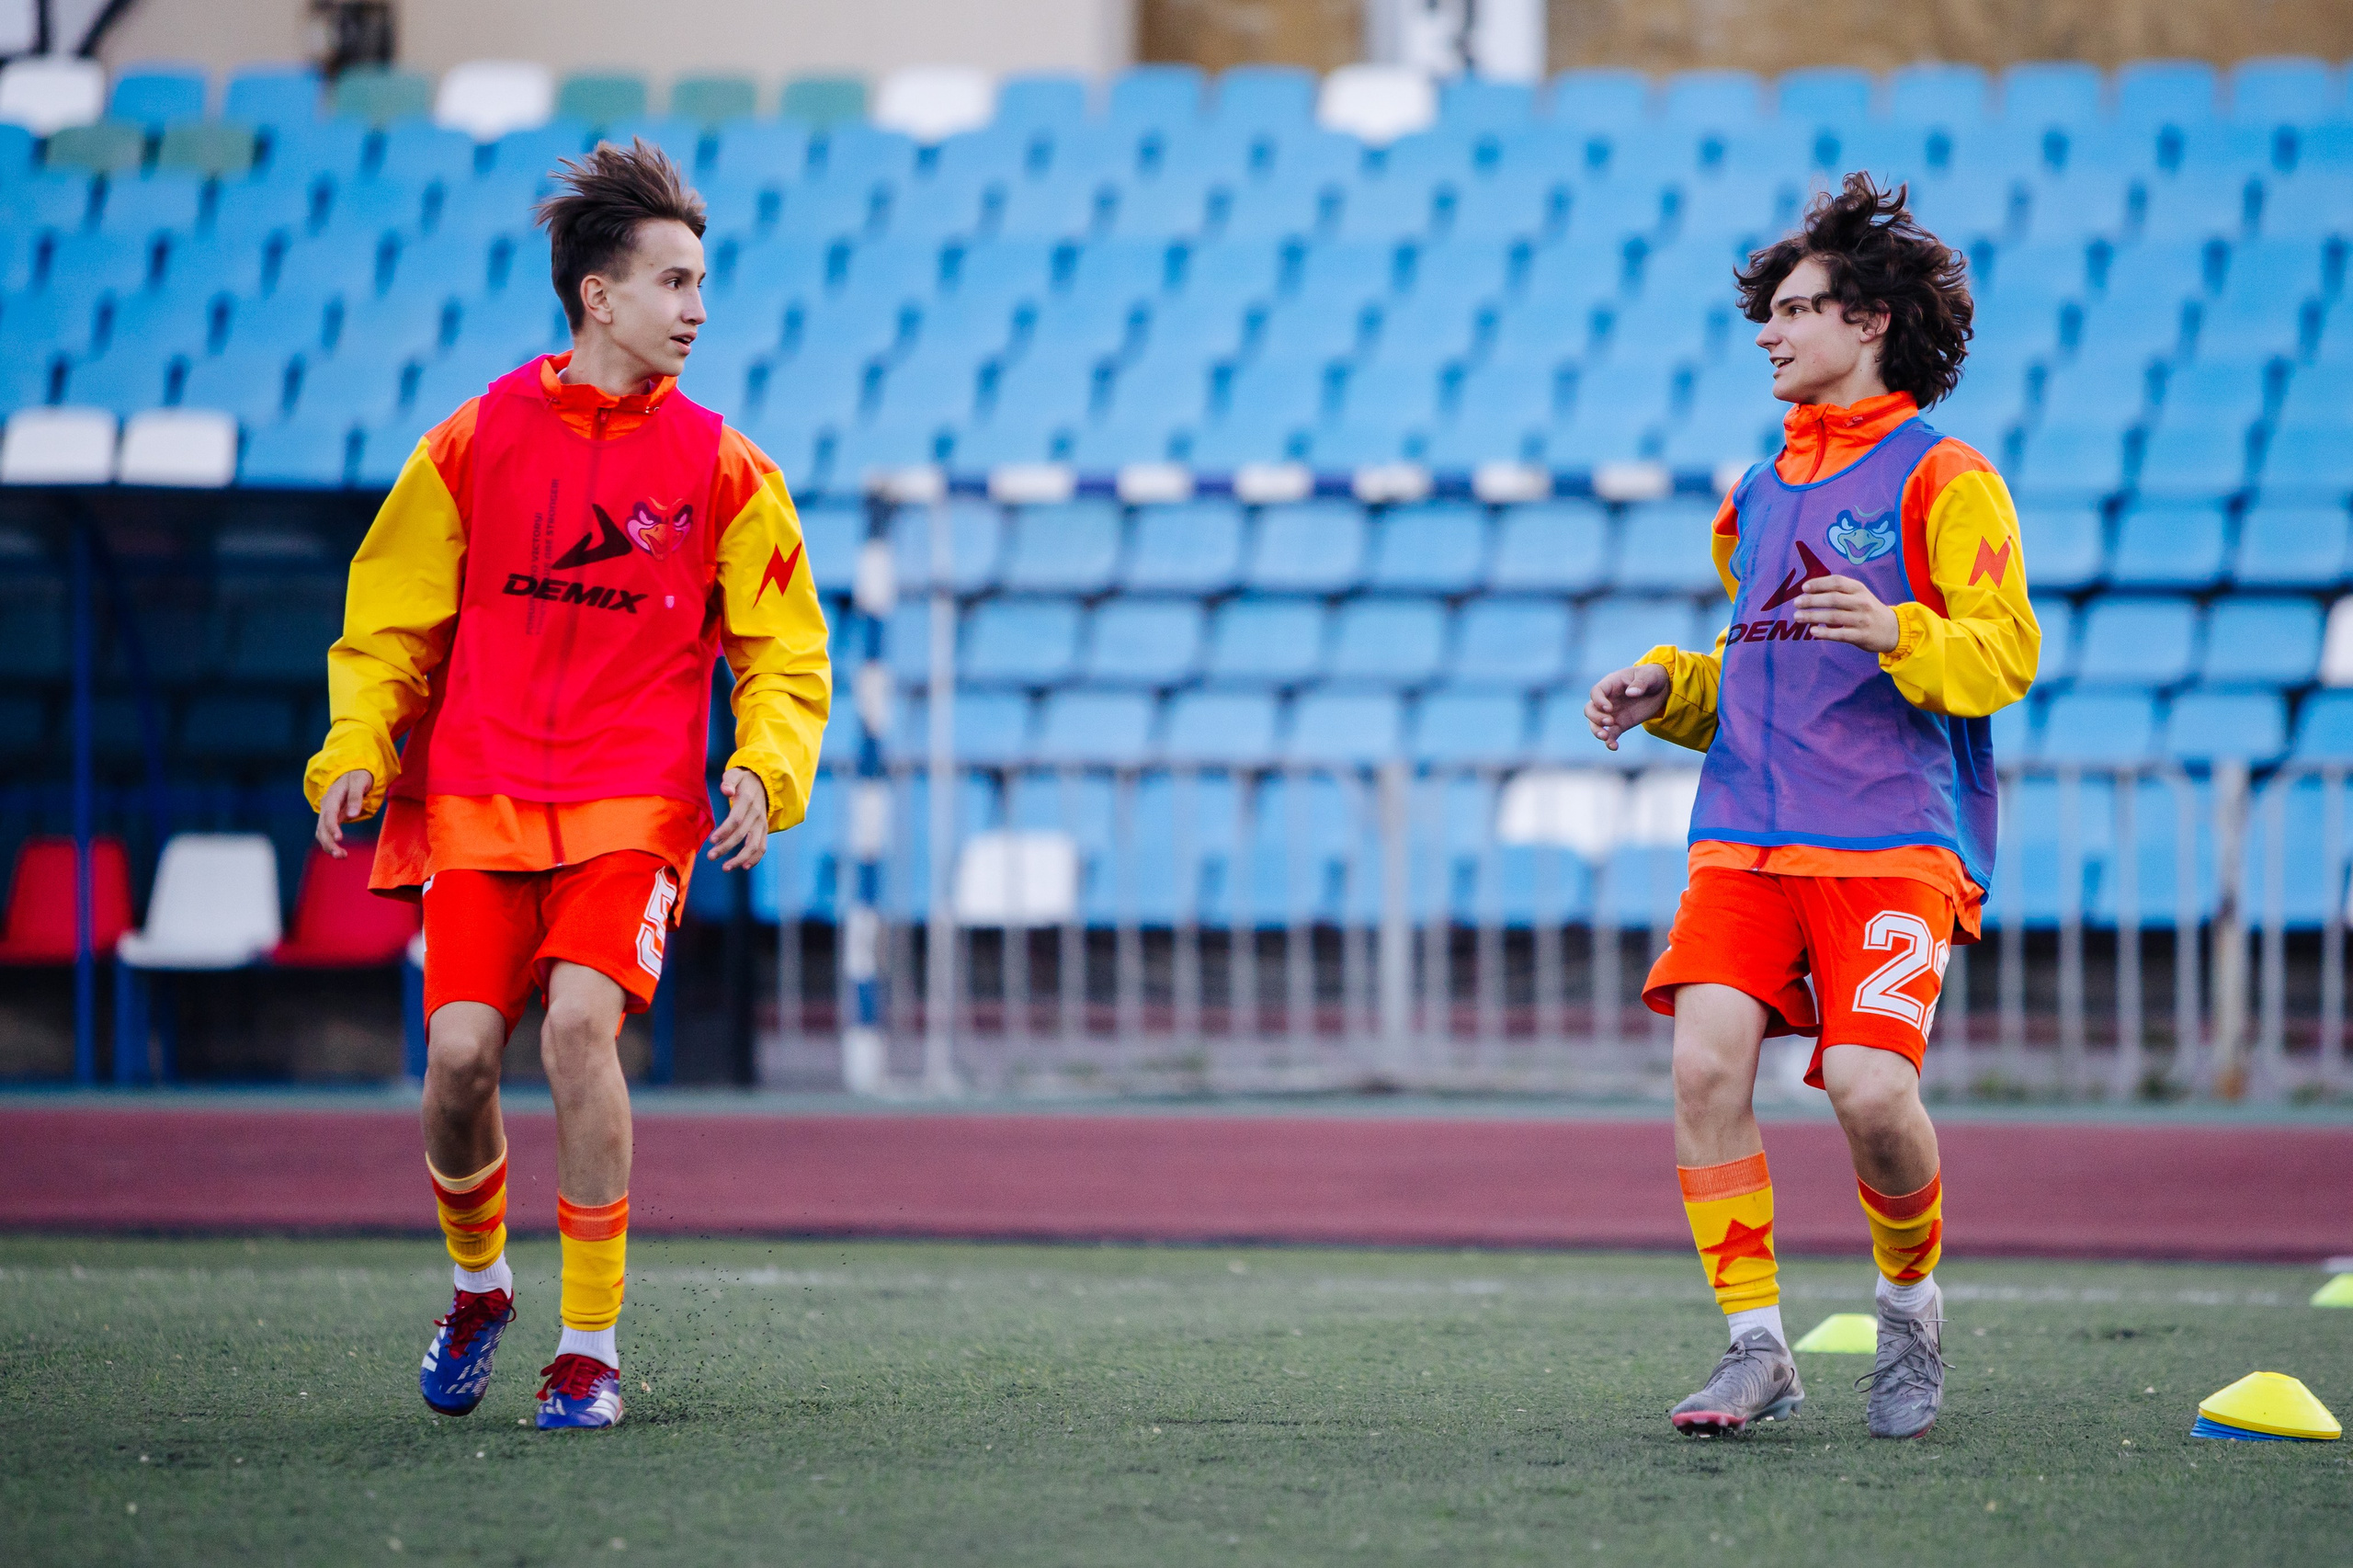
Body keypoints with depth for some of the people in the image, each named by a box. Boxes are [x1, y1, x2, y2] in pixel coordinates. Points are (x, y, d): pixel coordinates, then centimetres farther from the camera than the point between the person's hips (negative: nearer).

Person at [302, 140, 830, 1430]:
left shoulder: (721, 468, 5)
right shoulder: (474, 443, 6)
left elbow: (783, 656, 10)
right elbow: (387, 627, 12)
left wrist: (764, 771, -9)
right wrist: (355, 753, -3)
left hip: (633, 806, -1)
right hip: (475, 802, 1)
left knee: (580, 1022, -23)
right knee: (460, 1051, -11)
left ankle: (591, 1346, -11)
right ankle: (477, 1285, 21)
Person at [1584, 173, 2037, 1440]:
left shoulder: (1941, 477, 1)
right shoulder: (1759, 496, 22)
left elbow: (2005, 654, -7)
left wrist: (1897, 633, -24)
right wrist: (1667, 690, 12)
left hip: (1893, 835, -6)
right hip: (1746, 832, 6)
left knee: (1869, 1088, -19)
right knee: (1705, 1057, -16)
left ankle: (1911, 1302, 11)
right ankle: (1755, 1350, -7)